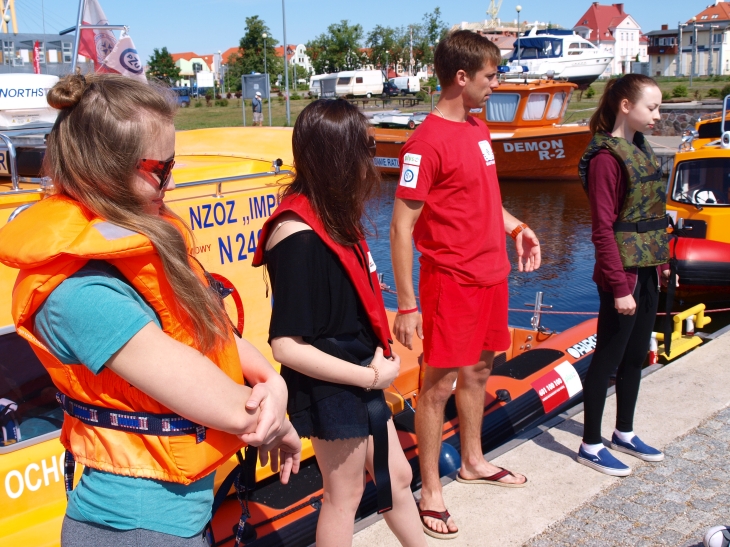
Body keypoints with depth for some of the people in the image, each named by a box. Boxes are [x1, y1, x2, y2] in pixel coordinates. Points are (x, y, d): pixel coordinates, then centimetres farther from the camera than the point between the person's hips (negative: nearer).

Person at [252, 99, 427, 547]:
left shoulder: (334, 215, 1)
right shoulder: (299, 234, -25)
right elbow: (287, 347, -26)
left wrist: (376, 356, -1)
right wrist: (370, 376, -18)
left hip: (361, 376, 8)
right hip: (329, 389, -8)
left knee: (396, 476, 23)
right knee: (344, 495, 12)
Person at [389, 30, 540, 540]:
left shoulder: (479, 129, 10)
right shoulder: (427, 142, -17)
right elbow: (401, 228, -18)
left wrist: (517, 226, 8)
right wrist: (406, 305, -19)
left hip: (492, 274, 9)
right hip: (452, 280, -8)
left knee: (479, 369, 19)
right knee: (439, 383, 2)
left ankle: (474, 461, 38)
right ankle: (431, 491, 15)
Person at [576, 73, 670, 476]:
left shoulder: (640, 148, 12)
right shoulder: (607, 157, -16)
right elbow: (603, 229, -19)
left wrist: (661, 262, 13)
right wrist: (619, 287, -21)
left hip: (646, 271, 9)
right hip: (623, 273, -9)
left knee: (636, 355, 17)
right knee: (608, 358, 0)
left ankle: (624, 434, 32)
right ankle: (591, 446, 12)